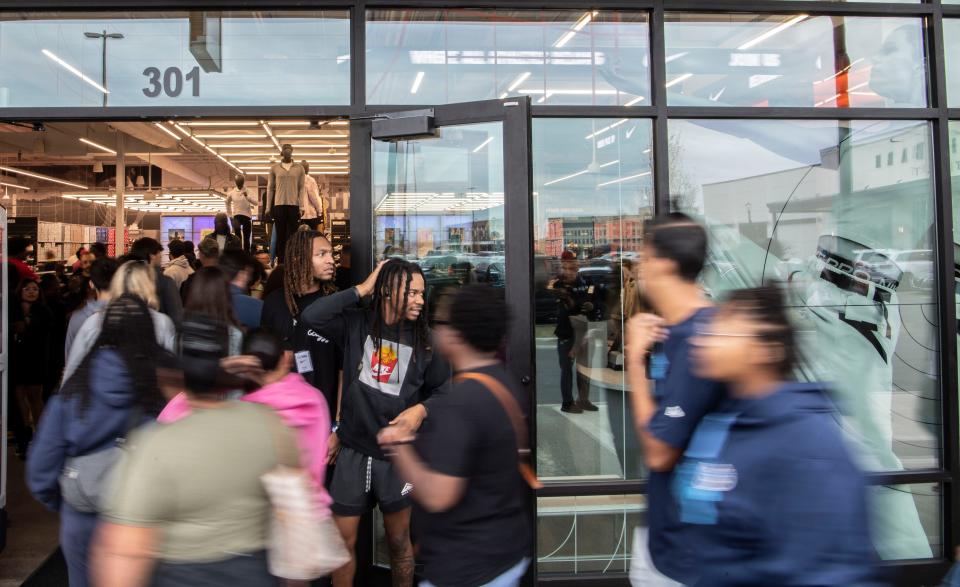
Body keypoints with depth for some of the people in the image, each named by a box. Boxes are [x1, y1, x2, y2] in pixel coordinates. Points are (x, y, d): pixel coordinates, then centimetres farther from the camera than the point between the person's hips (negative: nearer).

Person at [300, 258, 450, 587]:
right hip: (353, 450, 0)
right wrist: (361, 290, -17)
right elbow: (310, 316, -21)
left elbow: (443, 389, 6)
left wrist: (421, 409, -14)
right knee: (343, 541, 10)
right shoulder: (356, 324, -5)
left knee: (398, 540, 16)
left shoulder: (424, 340, -4)